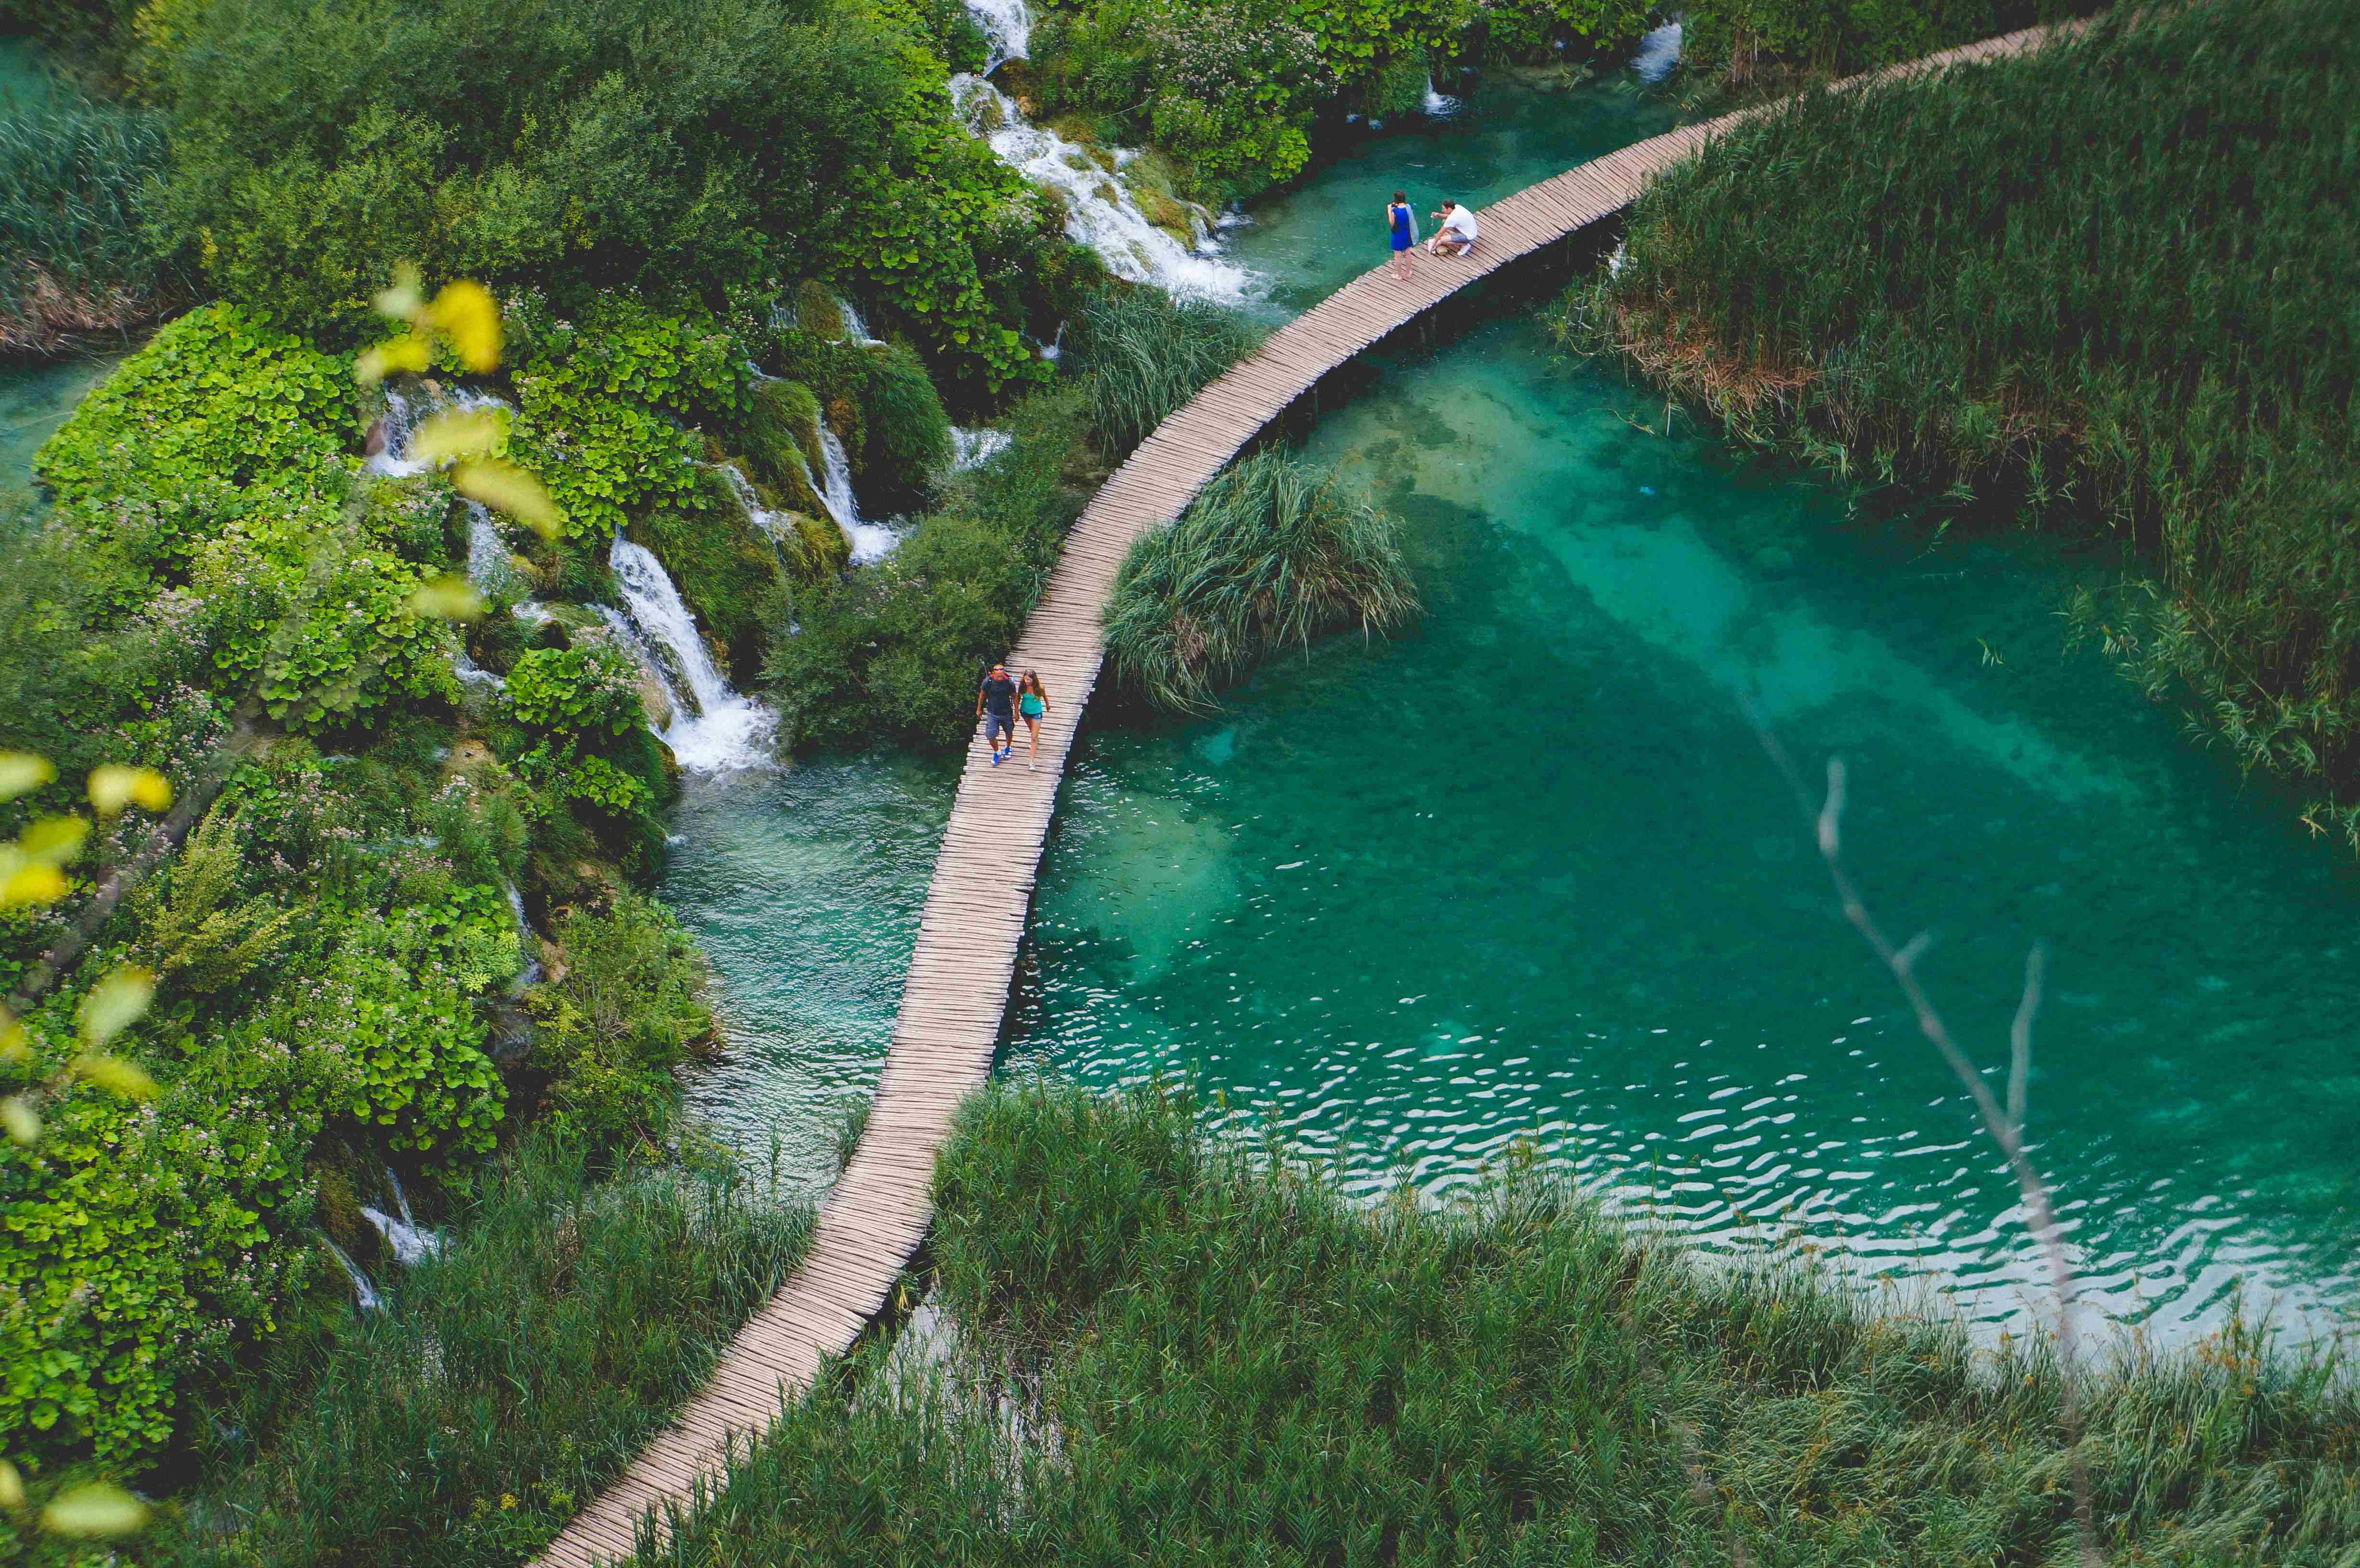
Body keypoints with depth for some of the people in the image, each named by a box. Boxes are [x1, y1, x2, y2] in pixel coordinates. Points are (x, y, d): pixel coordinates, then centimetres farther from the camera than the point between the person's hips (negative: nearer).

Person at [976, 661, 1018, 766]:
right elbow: (982, 695, -1)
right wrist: (979, 710, 8)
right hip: (992, 713, -1)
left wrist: (1016, 713, 2)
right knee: (991, 736, -5)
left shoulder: (1009, 683, -19)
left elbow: (1015, 697, -3)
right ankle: (997, 752, 23)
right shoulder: (988, 682, -19)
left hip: (1006, 713, 1)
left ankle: (1008, 748, 50)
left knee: (1009, 733, 19)